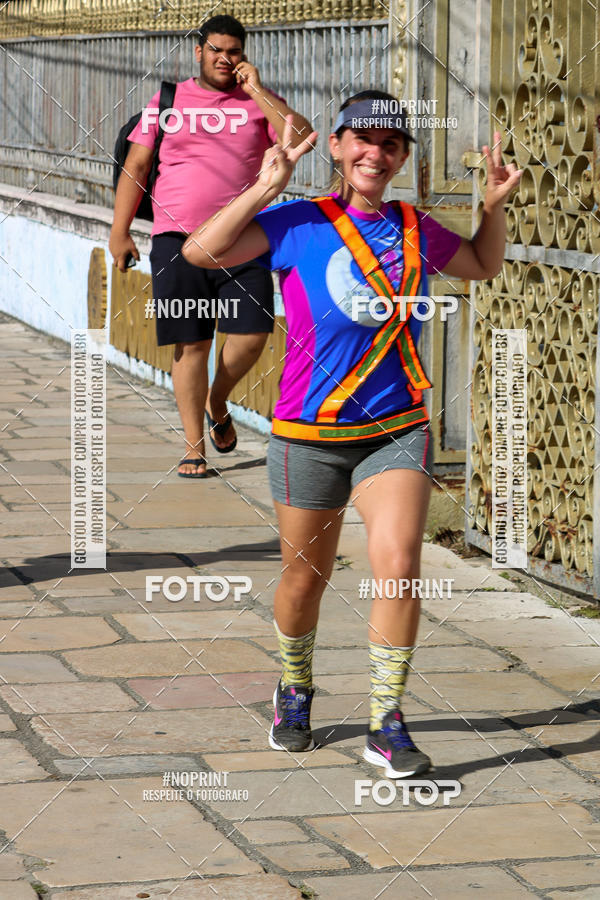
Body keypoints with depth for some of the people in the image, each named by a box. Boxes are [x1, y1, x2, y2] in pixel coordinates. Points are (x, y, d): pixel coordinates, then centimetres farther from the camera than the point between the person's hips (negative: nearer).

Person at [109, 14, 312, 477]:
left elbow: (301, 139, -7)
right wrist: (119, 231, 4)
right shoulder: (167, 101, 10)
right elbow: (135, 167, 11)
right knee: (192, 344, 0)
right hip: (177, 239, 0)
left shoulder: (261, 101, 10)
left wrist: (256, 90, -7)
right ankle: (194, 446, 8)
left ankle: (218, 404, 22)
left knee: (251, 336, -8)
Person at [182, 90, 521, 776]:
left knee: (399, 565, -15)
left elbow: (483, 266, 26)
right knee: (304, 577, 10)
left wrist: (494, 206, 8)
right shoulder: (297, 224, -6)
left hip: (396, 431, 2)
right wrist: (266, 188, -22)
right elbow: (201, 251, -17)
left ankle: (385, 725, -4)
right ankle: (294, 693, 38)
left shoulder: (415, 231, 6)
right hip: (309, 435, -2)